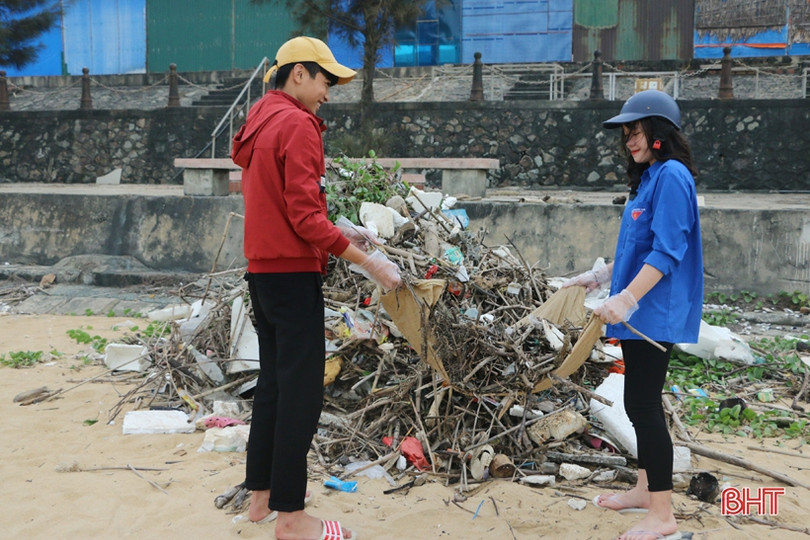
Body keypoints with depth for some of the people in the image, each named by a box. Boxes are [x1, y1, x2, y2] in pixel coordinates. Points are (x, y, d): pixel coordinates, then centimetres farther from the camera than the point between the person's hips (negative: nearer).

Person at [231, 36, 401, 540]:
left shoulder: (260, 122, 15)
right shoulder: (297, 125, -13)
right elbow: (305, 217, -19)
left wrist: (340, 232, 13)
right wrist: (368, 262, -17)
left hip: (262, 270, 10)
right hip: (293, 274, -10)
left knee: (273, 382, 15)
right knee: (302, 391, -5)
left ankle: (261, 496, 24)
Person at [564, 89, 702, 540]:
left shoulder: (672, 176, -14)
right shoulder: (649, 178, 15)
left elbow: (667, 251, -23)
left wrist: (626, 298, -27)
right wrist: (600, 276, 21)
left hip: (654, 314, -10)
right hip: (639, 315, 10)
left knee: (644, 405, -7)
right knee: (641, 403, 17)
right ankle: (647, 489, 30)